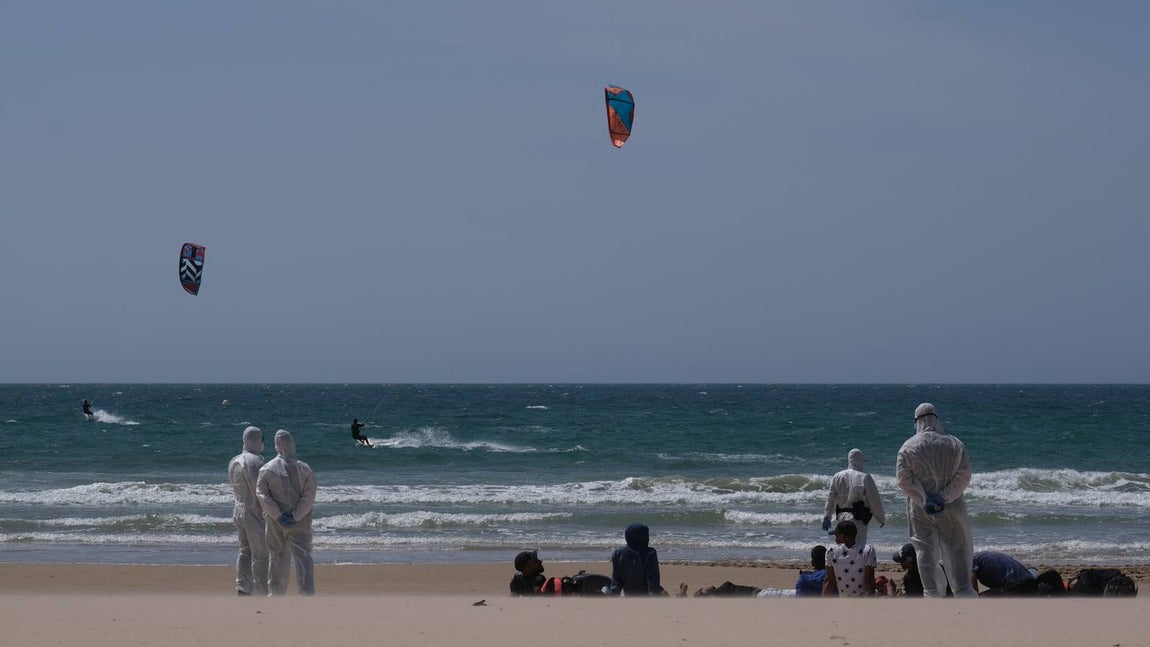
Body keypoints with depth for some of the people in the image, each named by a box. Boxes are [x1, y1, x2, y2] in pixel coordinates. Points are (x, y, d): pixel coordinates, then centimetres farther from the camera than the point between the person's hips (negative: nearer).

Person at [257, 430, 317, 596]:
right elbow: (309, 496, -9)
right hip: (299, 523, -1)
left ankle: (275, 594, 19)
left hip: (275, 521, 1)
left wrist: (278, 515, -11)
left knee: (277, 557, 12)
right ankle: (307, 593, -16)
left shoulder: (267, 469, -3)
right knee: (303, 556, -3)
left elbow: (262, 494, -9)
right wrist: (295, 515, -11)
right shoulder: (304, 469, -3)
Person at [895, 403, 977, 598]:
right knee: (956, 550, 7)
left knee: (926, 551, 5)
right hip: (950, 509, 1)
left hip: (920, 510, -1)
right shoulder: (955, 445, 0)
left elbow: (903, 479, -9)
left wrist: (923, 500, -12)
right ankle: (963, 591, 3)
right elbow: (963, 477, -5)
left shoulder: (908, 447, -3)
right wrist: (944, 497, -10)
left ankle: (932, 593, 4)